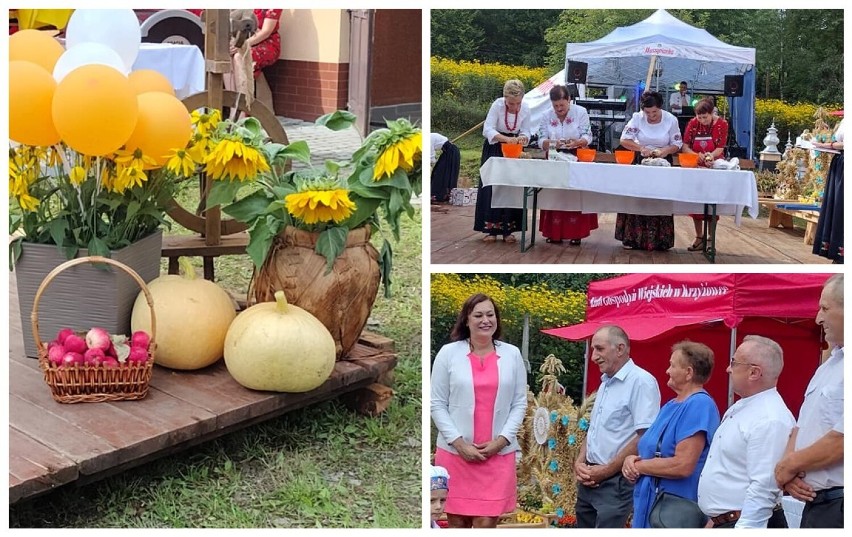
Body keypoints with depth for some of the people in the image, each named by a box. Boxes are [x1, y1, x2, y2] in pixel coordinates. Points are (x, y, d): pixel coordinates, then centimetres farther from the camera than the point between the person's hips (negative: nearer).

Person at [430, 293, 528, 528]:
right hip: (454, 452, 0)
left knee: (486, 524, -3)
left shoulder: (512, 354, 5)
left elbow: (520, 403, 6)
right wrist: (459, 443, -9)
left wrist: (501, 440, -6)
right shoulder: (448, 353, 0)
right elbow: (437, 404, 0)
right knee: (456, 522, 6)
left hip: (498, 453, 0)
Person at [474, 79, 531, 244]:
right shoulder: (497, 105, -21)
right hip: (494, 149, -3)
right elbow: (488, 130, -26)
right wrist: (506, 139, -40)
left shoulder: (525, 108, -11)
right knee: (491, 187, -7)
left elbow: (525, 132, -3)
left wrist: (522, 138, -27)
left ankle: (507, 230, 9)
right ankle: (491, 230, 0)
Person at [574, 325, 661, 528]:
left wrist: (606, 470, -16)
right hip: (590, 479, 9)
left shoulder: (641, 381, -14)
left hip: (616, 482, -8)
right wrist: (580, 462, 4)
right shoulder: (605, 382, 15)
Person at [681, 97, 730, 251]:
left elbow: (720, 149, -12)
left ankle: (710, 238, 7)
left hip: (714, 168, -3)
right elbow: (685, 146, -4)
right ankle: (699, 237, 14)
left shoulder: (721, 124, -10)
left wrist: (710, 155, -33)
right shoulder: (693, 123, -4)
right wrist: (696, 155, -23)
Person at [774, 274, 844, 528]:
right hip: (815, 500, 9)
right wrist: (789, 468, -2)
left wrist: (791, 464, -10)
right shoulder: (829, 365, 15)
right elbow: (802, 426, 16)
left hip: (837, 506, -9)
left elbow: (841, 440, -25)